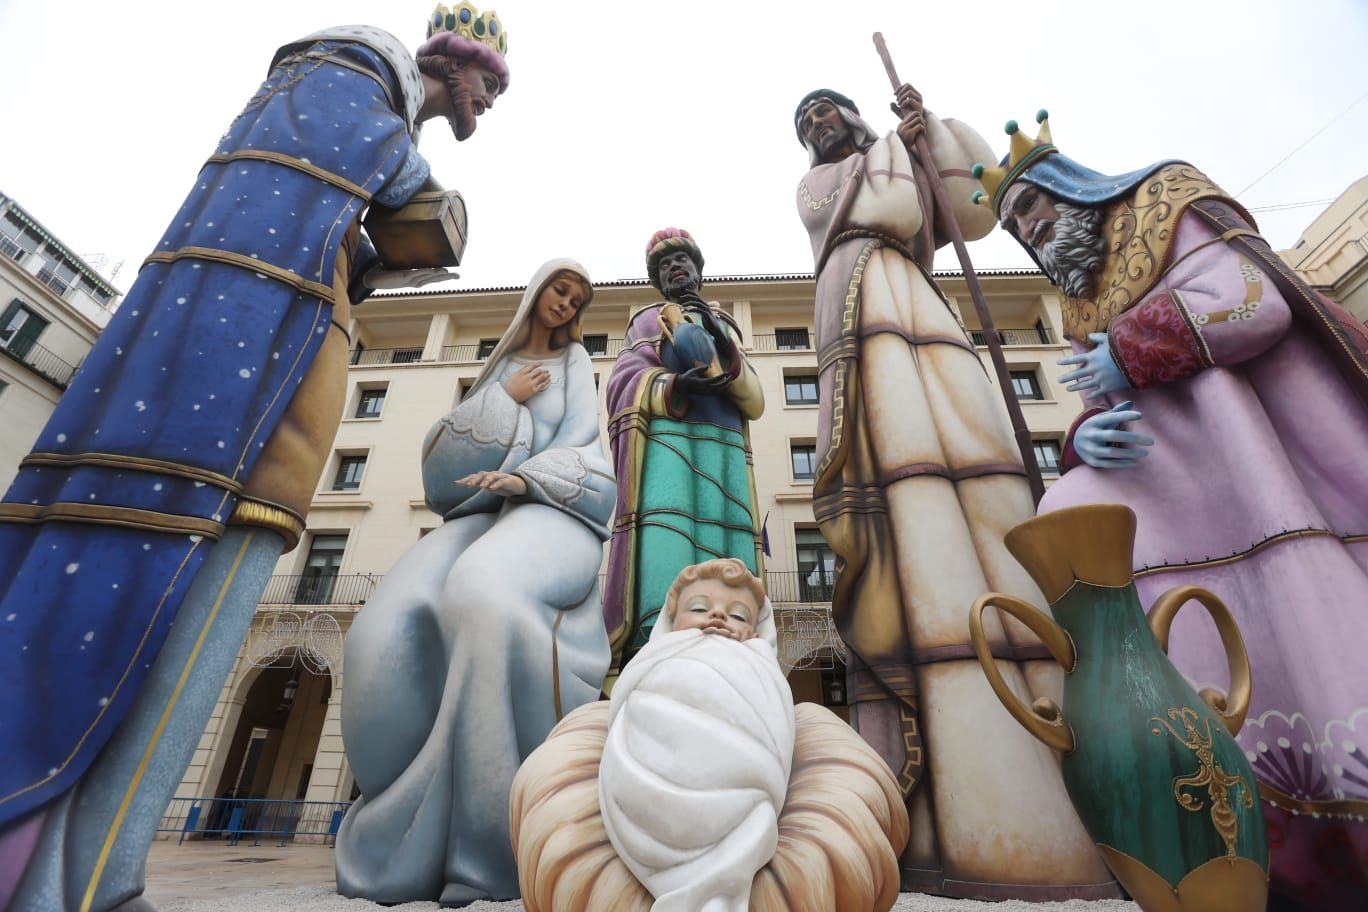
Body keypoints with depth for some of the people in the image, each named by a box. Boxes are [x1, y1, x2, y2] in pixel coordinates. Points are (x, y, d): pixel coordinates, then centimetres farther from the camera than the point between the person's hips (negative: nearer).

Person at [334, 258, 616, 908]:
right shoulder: (497, 366, 27)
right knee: (387, 634, -25)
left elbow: (580, 444, 2)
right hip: (480, 513, 4)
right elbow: (441, 448, 14)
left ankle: (495, 839, -31)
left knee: (484, 594, -39)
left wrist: (526, 477, -17)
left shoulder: (575, 360, 19)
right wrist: (503, 399, 1)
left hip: (548, 513, -4)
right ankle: (416, 837, -14)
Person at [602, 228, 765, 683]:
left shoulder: (727, 326, 32)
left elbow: (755, 403, 16)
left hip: (725, 453, 3)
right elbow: (624, 384, 4)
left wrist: (727, 357, -4)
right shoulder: (647, 320, 25)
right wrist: (674, 386, -16)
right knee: (662, 557, -21)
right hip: (666, 443, -3)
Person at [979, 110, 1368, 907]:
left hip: (1275, 449, -5)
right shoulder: (1086, 309, 21)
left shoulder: (1169, 200, 7)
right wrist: (1087, 439, -11)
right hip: (1189, 481, 5)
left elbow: (1253, 302, -10)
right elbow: (1115, 414, 11)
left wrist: (1129, 353, -11)